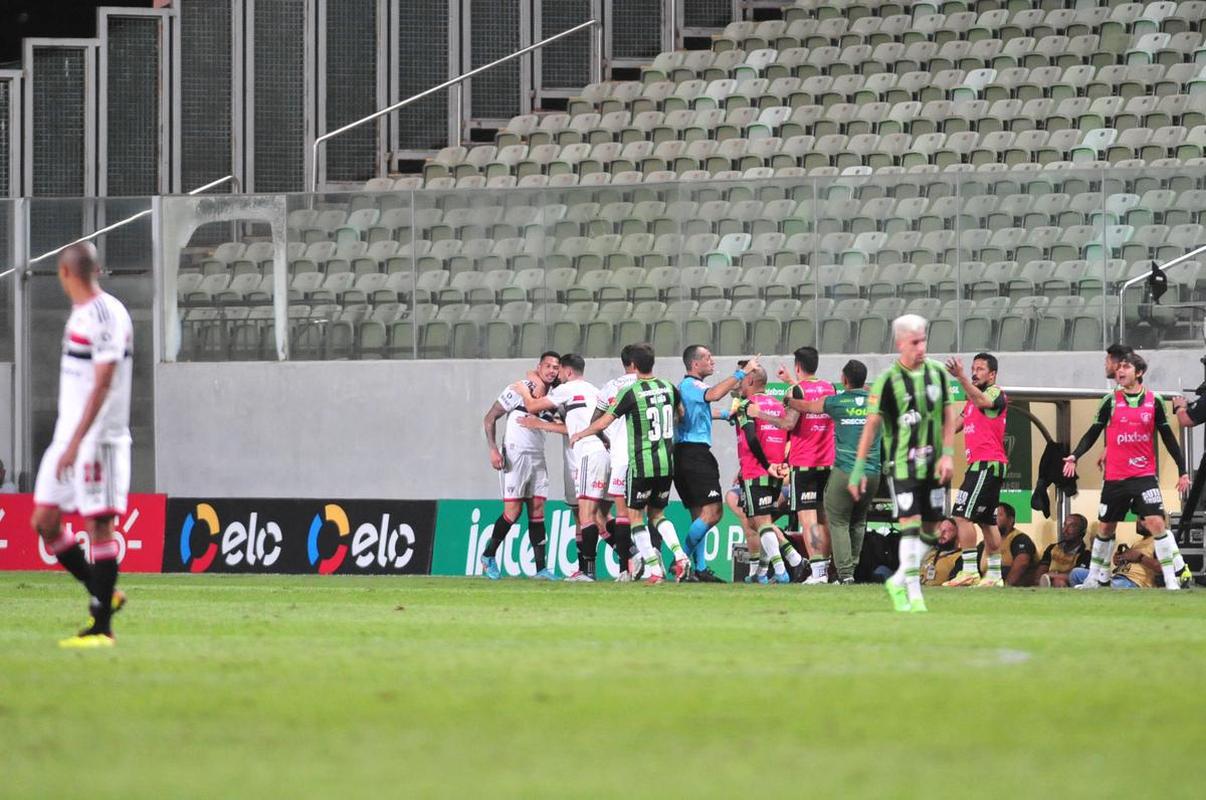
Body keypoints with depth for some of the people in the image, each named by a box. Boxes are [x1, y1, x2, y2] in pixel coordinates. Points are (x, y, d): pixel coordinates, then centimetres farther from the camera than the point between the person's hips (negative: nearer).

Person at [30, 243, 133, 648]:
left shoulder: (108, 316, -15)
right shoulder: (81, 314, 15)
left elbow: (102, 384, -20)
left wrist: (76, 442, -24)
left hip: (98, 439, -9)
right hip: (68, 435, 9)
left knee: (98, 524, -7)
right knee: (44, 522, 7)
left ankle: (102, 627, -5)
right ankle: (102, 594, 18)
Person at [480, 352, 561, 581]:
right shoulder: (518, 390, -8)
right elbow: (490, 418, -6)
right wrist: (493, 449, -15)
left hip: (537, 458, 6)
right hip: (515, 456, -6)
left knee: (537, 511, 2)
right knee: (513, 510, -10)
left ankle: (541, 568, 2)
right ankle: (488, 555, 9)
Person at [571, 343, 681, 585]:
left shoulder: (630, 392, -11)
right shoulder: (668, 388, 4)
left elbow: (603, 422, -5)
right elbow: (681, 415, 24)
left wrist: (580, 434, 12)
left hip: (641, 464, -5)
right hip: (667, 463, 5)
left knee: (635, 515, 5)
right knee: (657, 513, 18)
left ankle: (653, 568, -6)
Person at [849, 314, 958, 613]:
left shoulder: (938, 373, 3)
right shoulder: (887, 380, -10)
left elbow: (949, 415, 8)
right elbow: (871, 424, -7)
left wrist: (948, 454, -4)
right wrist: (859, 469, -8)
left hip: (933, 465, 5)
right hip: (902, 463, -5)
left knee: (930, 527, 8)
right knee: (910, 526, -12)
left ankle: (899, 581, 25)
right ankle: (913, 596, -9)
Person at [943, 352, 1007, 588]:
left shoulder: (996, 393, -8)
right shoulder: (972, 399, 22)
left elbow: (981, 401, -31)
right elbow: (956, 425, 28)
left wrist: (961, 377, -44)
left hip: (987, 465, -10)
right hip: (980, 465, 10)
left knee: (962, 515, -16)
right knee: (987, 522, 12)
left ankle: (970, 571, -19)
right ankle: (994, 575, 16)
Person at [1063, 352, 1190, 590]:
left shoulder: (1153, 401, 1)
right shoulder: (1110, 401, 1)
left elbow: (1168, 438, 7)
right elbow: (1093, 433, 5)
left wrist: (1182, 470, 4)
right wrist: (1075, 456, -10)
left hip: (1144, 476, -1)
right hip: (1115, 478, 1)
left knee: (1156, 522, -15)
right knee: (1106, 527, 11)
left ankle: (1171, 579, -11)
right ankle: (1094, 578, 26)